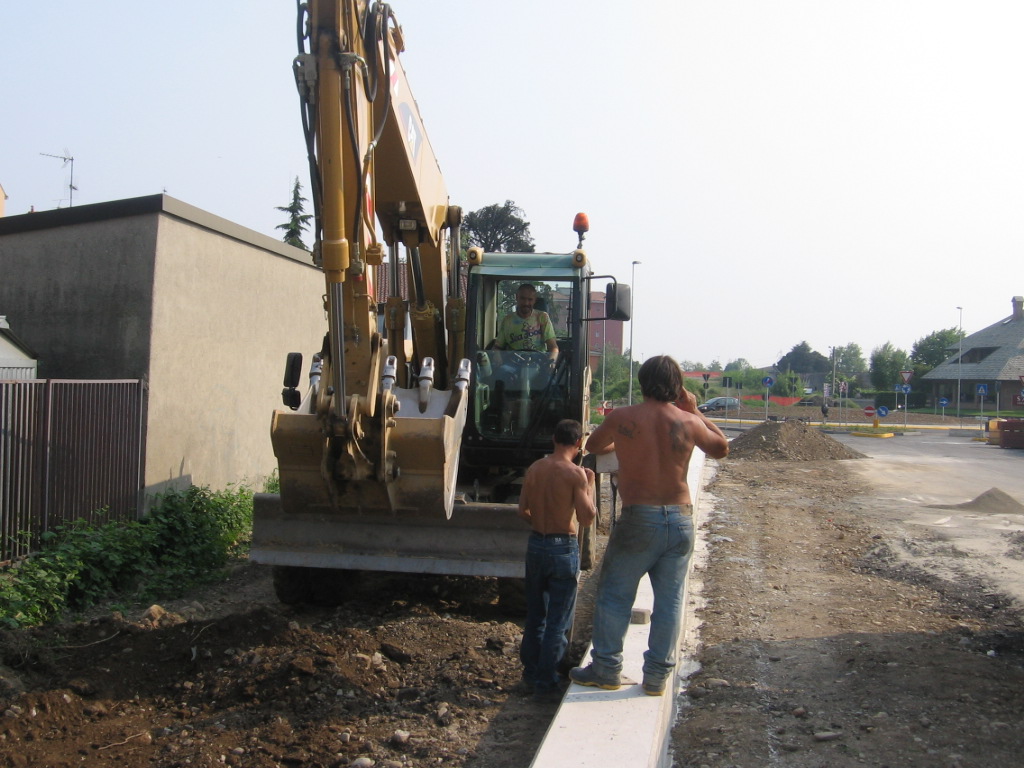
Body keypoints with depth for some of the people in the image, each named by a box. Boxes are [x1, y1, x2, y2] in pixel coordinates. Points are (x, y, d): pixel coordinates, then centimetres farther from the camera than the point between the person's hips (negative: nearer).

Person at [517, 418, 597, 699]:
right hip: (563, 548, -5)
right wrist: (589, 484, -4)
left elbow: (523, 511, 6)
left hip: (536, 544, 5)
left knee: (535, 615, 19)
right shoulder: (575, 473, -15)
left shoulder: (534, 469, 1)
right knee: (558, 621, 4)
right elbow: (587, 517, -17)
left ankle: (531, 672, 31)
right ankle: (545, 682, 8)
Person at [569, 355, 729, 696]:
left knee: (614, 594, 10)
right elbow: (721, 449, 17)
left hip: (639, 518, -3)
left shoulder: (622, 418, -7)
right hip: (681, 519, 3)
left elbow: (593, 446, 13)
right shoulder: (689, 422, -2)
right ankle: (657, 675, 17)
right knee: (669, 600, 11)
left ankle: (607, 669, 16)